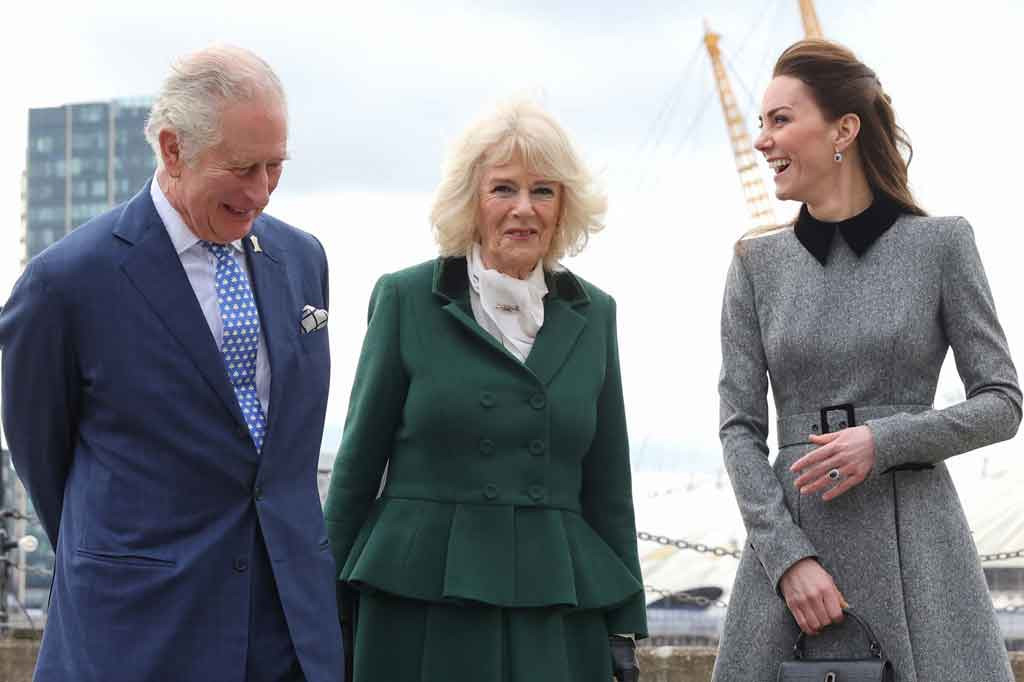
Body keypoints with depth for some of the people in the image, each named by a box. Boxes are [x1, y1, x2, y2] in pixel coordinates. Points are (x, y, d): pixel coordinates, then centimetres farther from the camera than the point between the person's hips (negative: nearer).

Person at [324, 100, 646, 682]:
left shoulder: (593, 314, 10)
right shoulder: (407, 299, 1)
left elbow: (608, 486, 12)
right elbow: (357, 465, 3)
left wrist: (625, 633, 9)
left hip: (557, 613, 3)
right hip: (421, 604, -2)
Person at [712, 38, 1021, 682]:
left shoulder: (941, 243, 1)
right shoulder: (758, 262, 6)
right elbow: (740, 427, 2)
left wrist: (886, 440, -13)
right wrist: (789, 557, -9)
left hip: (914, 538, -1)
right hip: (791, 533, 2)